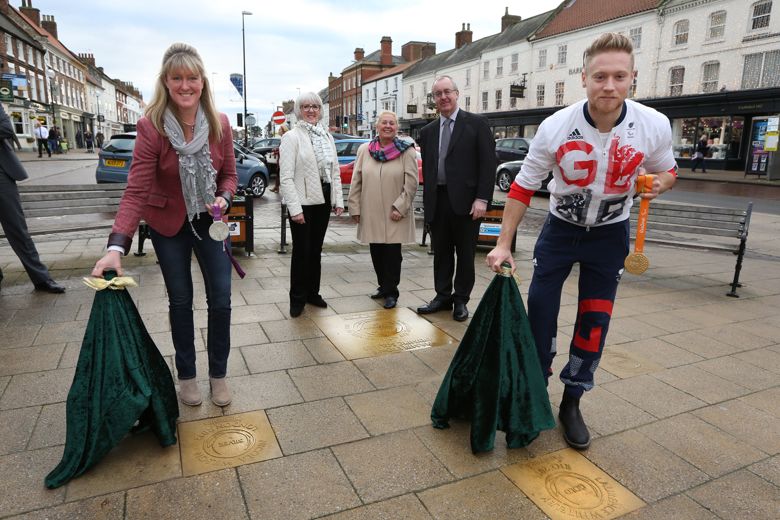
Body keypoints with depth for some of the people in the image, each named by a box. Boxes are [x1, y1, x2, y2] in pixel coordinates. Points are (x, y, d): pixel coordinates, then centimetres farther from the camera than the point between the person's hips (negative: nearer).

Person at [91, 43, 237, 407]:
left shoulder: (220, 124, -10)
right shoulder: (151, 127, -19)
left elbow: (229, 173, 1)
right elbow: (136, 189, -24)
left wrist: (223, 198, -22)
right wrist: (117, 245, -33)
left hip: (209, 221, 2)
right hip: (168, 225, -2)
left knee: (220, 299, 2)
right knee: (180, 300, 9)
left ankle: (218, 374, 21)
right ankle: (186, 375, 28)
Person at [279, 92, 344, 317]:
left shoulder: (327, 136, 12)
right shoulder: (291, 137, -6)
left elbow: (335, 172, 12)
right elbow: (286, 177, -12)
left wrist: (338, 200, 4)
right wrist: (295, 208, -19)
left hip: (323, 200, 5)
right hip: (303, 202, -5)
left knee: (316, 249, 14)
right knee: (301, 251, 2)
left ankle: (312, 293, 26)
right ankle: (297, 299, 16)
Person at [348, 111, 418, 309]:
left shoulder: (407, 151, -2)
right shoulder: (364, 150, 7)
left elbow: (411, 183, -6)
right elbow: (356, 182, 7)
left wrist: (399, 207, -12)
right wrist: (355, 207, 3)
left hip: (394, 215, -3)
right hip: (371, 215, 3)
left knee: (392, 253, 1)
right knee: (376, 252, 11)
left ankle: (391, 292, 15)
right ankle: (383, 286, 28)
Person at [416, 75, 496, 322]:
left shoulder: (476, 123, 0)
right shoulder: (427, 131, 13)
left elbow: (488, 163, -6)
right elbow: (426, 169, 15)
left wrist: (482, 199, -13)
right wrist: (427, 201, 8)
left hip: (465, 200, -4)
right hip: (437, 201, 4)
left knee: (465, 253, 6)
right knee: (441, 252, 11)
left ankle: (461, 300, 19)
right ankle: (442, 296, 24)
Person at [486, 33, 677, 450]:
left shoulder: (654, 125, -17)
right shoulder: (556, 127, -21)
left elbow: (667, 171, 3)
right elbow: (523, 187, -11)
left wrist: (659, 183, -23)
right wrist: (503, 244, -12)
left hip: (610, 235, 1)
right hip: (561, 229, 0)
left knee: (595, 320, 3)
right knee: (539, 308, -1)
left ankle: (572, 403, 20)